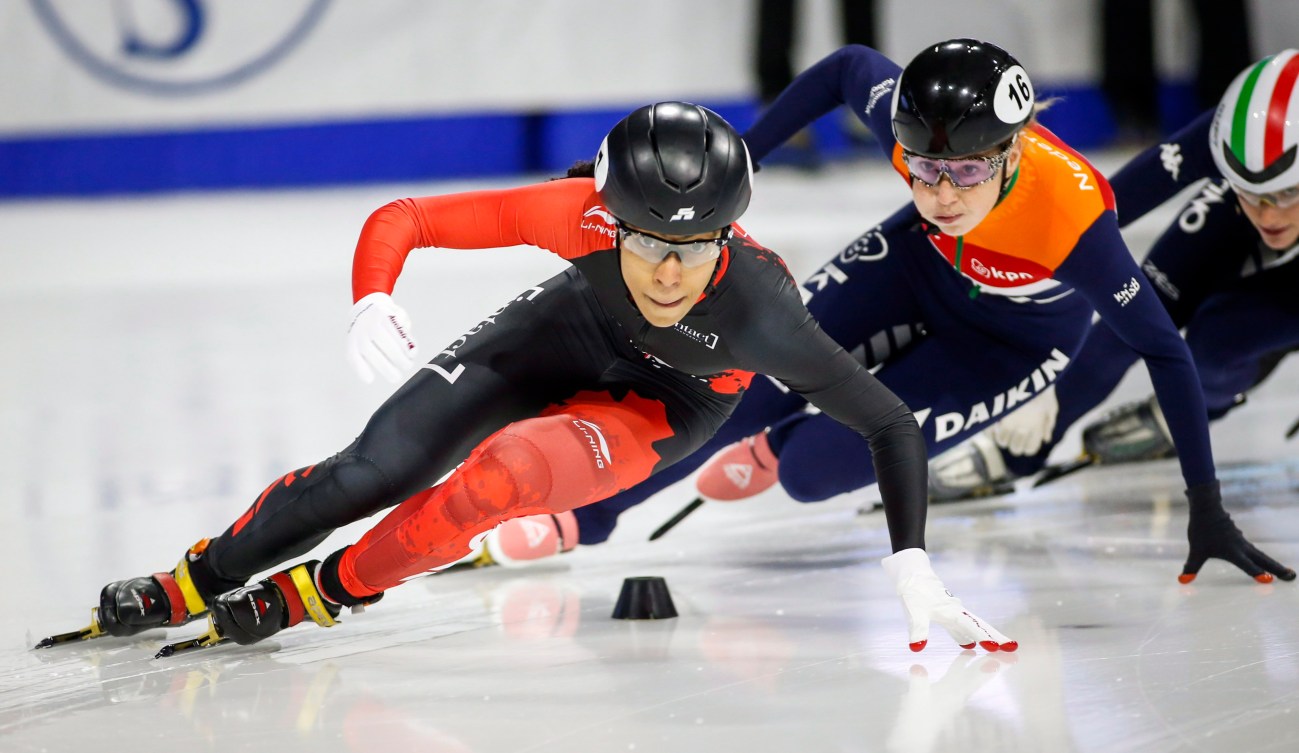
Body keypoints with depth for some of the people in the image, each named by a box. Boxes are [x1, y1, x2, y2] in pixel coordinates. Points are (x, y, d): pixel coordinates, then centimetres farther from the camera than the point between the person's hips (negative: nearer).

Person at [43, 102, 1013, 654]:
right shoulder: (581, 217, -38)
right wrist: (371, 301, -51)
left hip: (669, 402, -2)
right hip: (568, 333, 2)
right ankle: (196, 581, 16)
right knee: (377, 470, -8)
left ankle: (327, 591, -2)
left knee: (498, 480, -28)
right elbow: (402, 219, -31)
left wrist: (913, 567, -36)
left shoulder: (760, 310, -40)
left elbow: (893, 426, -29)